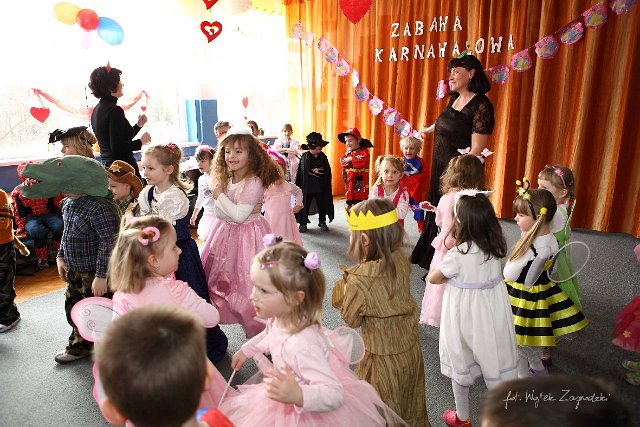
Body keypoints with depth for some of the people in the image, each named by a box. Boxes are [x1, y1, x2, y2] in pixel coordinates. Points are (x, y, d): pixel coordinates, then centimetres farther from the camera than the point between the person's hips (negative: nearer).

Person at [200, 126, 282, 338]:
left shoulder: (254, 183, -20)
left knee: (247, 283, -1)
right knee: (222, 278, 16)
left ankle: (257, 328, 17)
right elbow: (219, 213, 3)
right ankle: (228, 313, 37)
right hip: (226, 233, 8)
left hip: (247, 236, -7)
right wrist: (244, 210, -14)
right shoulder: (225, 180, 5)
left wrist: (220, 196, -14)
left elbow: (238, 216, -24)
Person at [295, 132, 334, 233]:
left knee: (322, 205, 13)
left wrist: (320, 171, -12)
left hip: (320, 187, 3)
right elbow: (301, 172, -10)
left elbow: (328, 171, 4)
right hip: (307, 187, -3)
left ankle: (322, 222, 31)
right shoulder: (305, 157, -6)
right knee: (305, 205, 4)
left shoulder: (323, 157, 3)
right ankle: (303, 223, 18)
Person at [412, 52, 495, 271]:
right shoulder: (454, 99, 10)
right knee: (438, 216, 15)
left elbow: (476, 149, -21)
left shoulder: (481, 105, -15)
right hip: (440, 167, 8)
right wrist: (426, 130, 49)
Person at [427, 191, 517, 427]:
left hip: (466, 316, -4)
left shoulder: (457, 255, -26)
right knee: (495, 361, 19)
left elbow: (432, 278, -10)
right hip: (493, 312, 4)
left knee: (462, 365, 17)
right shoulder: (495, 246, -10)